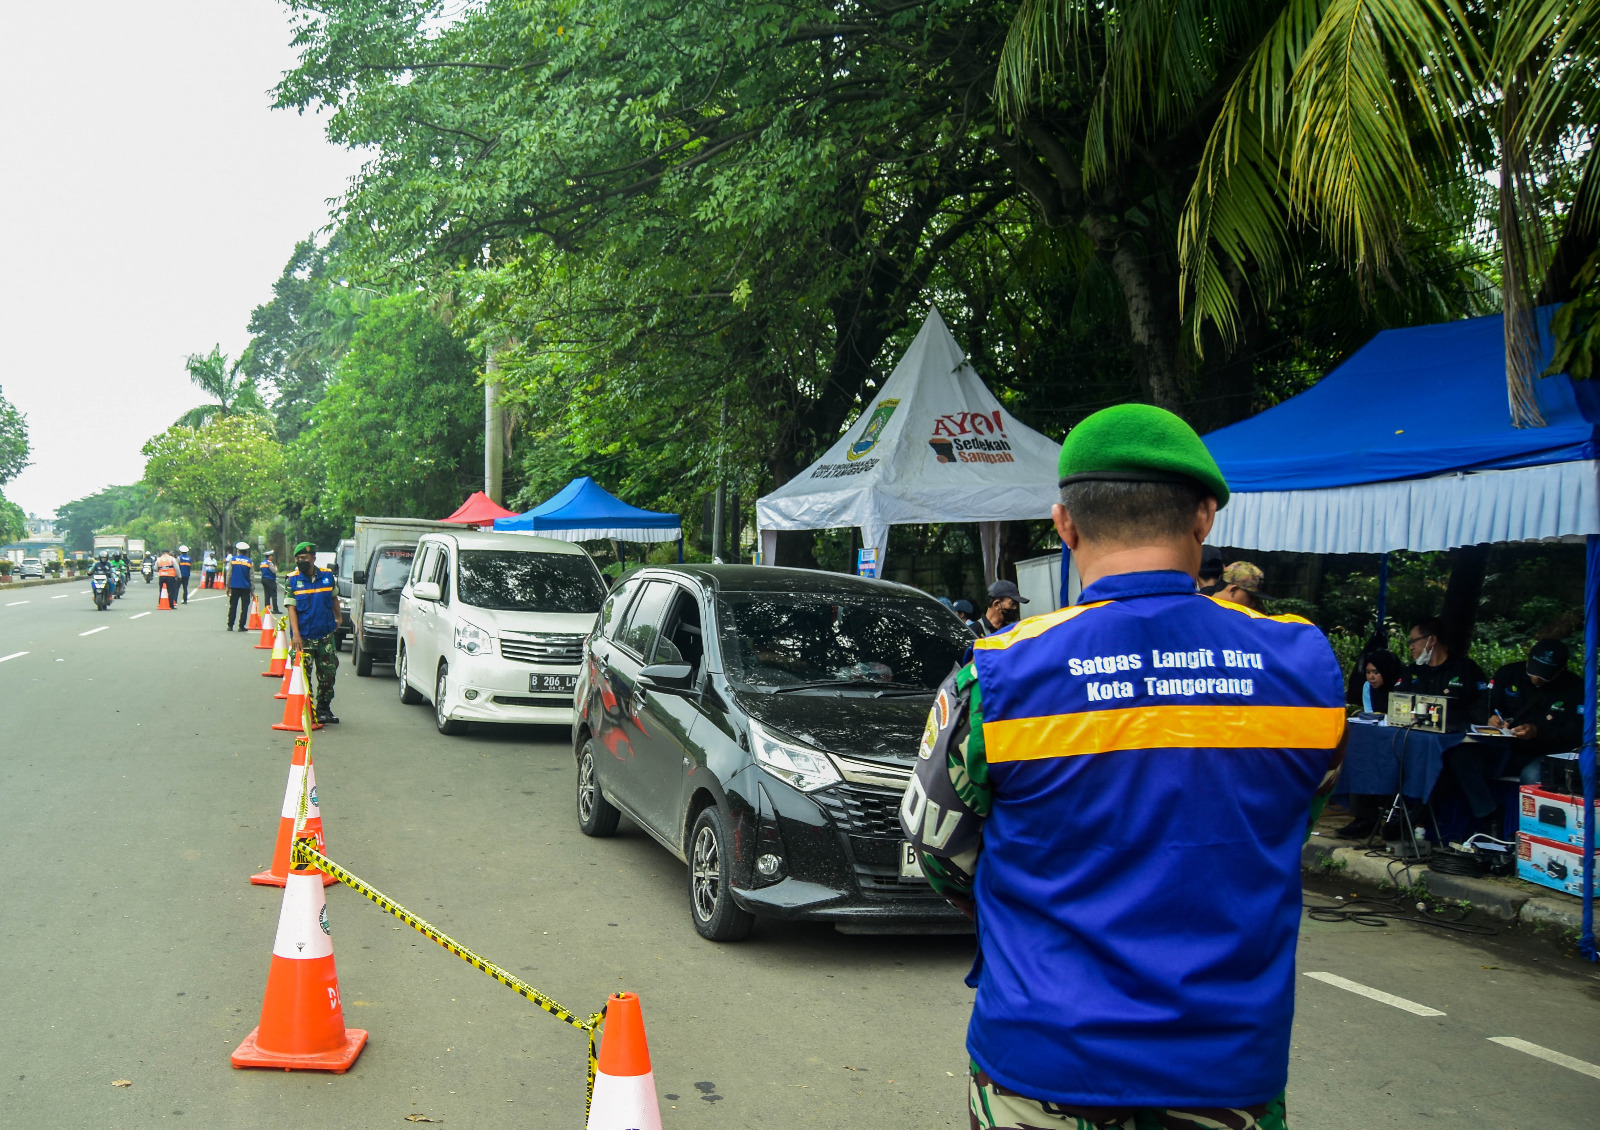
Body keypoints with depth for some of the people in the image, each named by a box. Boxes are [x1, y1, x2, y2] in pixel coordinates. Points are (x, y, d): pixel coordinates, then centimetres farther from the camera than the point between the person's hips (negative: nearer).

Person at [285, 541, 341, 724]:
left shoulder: (327, 576, 3)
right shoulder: (292, 580, -4)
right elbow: (291, 607, -9)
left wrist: (338, 617, 30)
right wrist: (295, 633, -18)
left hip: (326, 635, 3)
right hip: (304, 637, -3)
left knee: (328, 674, 8)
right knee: (303, 675, -3)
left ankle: (324, 709, 21)